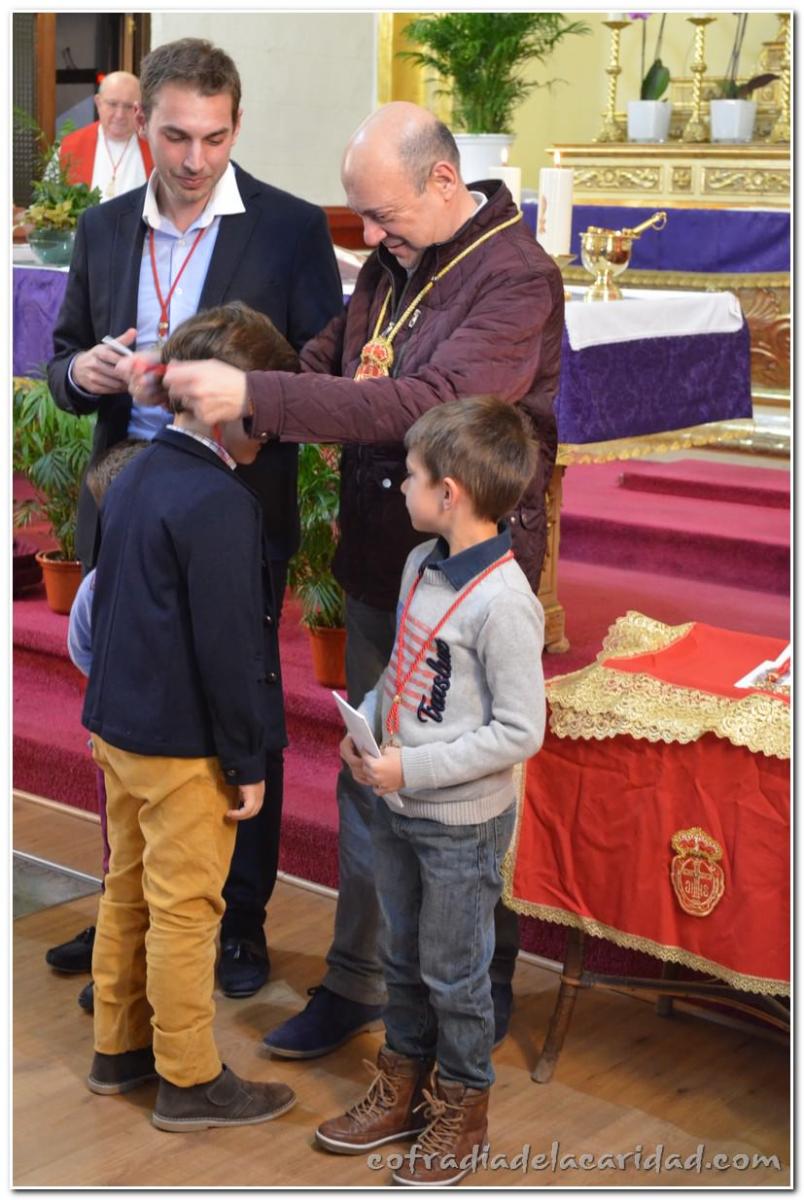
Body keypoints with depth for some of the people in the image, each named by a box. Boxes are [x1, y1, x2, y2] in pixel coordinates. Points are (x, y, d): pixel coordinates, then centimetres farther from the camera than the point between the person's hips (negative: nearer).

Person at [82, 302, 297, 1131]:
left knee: (126, 892, 19)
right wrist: (249, 763, -14)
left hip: (117, 725, 9)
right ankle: (190, 1083, 14)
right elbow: (227, 643, -22)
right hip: (184, 744, -9)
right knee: (183, 911, 2)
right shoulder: (218, 501, -21)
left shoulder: (133, 478, 7)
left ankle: (118, 1050, 32)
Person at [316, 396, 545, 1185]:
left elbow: (521, 732, -23)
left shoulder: (502, 602, -26)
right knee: (402, 958, 21)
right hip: (396, 804, 8)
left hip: (461, 823, -8)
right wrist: (365, 726, -3)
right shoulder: (421, 564, 0)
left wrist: (413, 769, -23)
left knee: (453, 974, 10)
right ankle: (402, 1090, 40)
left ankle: (461, 1112, 30)